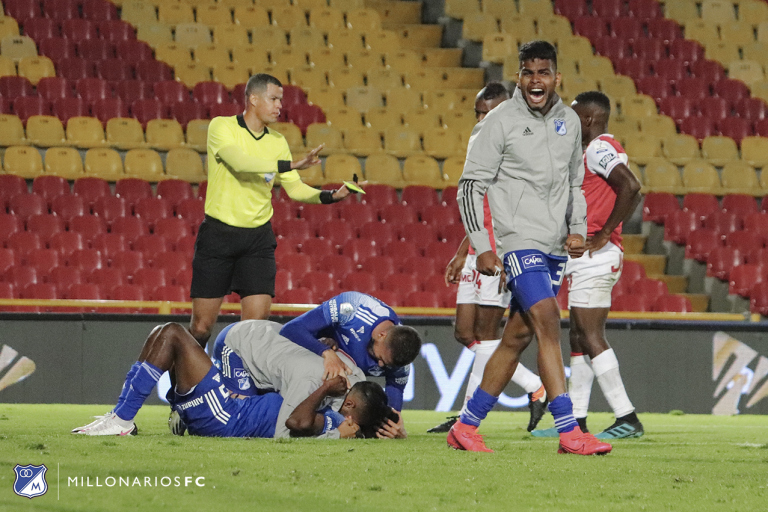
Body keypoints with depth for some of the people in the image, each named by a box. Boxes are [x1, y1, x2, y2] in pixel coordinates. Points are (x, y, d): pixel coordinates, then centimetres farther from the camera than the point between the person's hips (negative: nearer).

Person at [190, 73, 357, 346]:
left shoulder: (277, 142, 8)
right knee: (202, 325, 0)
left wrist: (330, 196, -10)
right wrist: (290, 165, -31)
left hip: (258, 237, 4)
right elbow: (239, 162, -24)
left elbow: (294, 188, 8)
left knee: (257, 320, -9)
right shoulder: (221, 127, -7)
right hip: (218, 233, -4)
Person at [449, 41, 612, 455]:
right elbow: (471, 185, -5)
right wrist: (482, 247, -11)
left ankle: (466, 427, 17)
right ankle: (569, 433, -24)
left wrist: (578, 229, 8)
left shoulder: (569, 122, 12)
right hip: (518, 239, -7)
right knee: (548, 322, -19)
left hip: (555, 249, 7)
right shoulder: (500, 122, -6)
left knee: (518, 336, 8)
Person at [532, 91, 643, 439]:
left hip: (593, 256, -11)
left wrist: (603, 234, -21)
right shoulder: (595, 150, 19)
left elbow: (630, 187, -26)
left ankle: (627, 419, -14)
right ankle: (576, 420, 15)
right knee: (580, 338, 12)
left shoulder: (599, 148, -12)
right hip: (587, 257, 11)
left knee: (590, 337, -12)